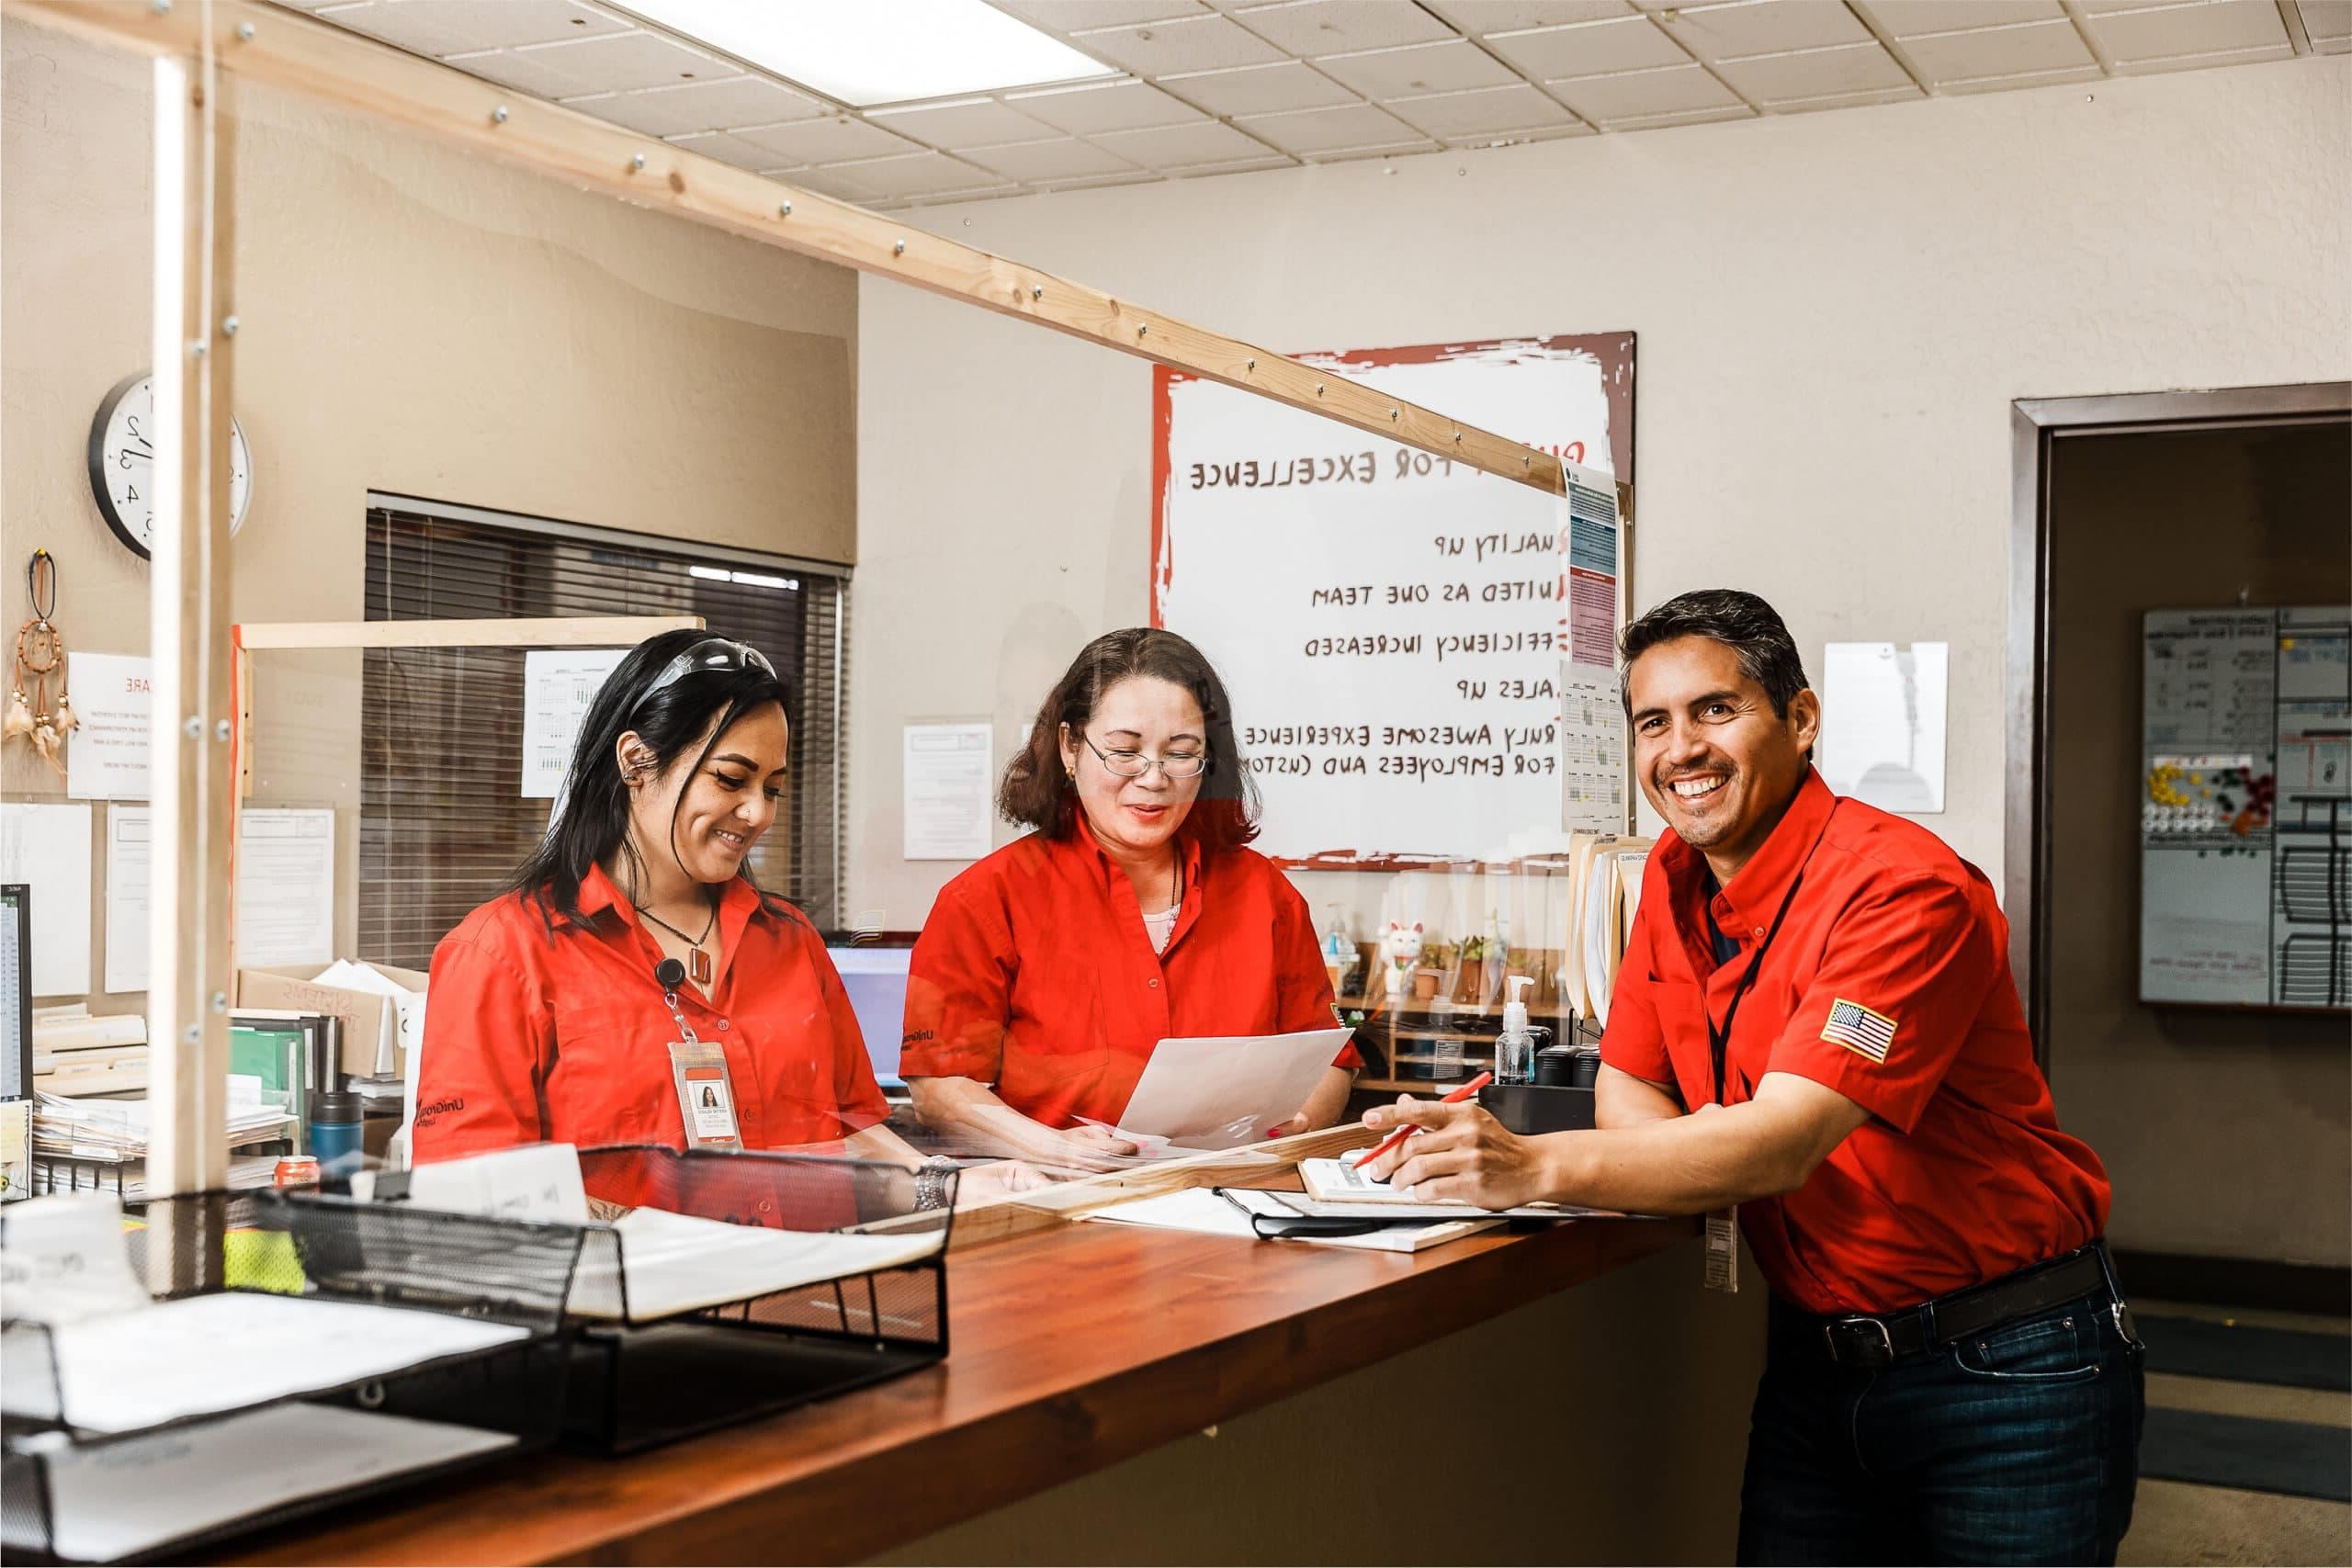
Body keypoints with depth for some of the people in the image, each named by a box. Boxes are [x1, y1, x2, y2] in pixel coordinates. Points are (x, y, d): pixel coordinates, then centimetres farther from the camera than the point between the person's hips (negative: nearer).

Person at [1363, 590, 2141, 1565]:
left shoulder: (1903, 889, -22)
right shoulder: (1676, 877, 3)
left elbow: (1784, 1143, -31)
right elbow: (1627, 1088, 6)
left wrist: (1536, 1167, -40)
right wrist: (1702, 1161, -18)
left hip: (2003, 1373, -6)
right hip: (1820, 1359, 6)